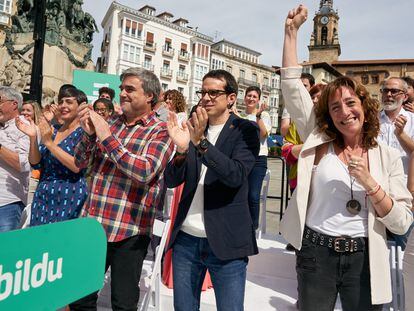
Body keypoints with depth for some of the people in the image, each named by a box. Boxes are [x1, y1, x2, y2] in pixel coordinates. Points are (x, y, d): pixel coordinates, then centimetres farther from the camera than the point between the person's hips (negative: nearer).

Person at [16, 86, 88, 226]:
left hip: (69, 199, -6)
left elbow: (77, 166, -20)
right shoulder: (52, 130, 10)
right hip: (42, 197, 6)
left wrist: (49, 143, -20)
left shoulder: (84, 132, -8)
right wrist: (33, 137, -7)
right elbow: (36, 164, 7)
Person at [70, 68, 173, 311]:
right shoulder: (112, 123, 10)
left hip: (129, 230, -5)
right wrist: (89, 133, -9)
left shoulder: (161, 131, -6)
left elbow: (145, 171, -21)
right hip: (92, 224, 5)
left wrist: (107, 137, -19)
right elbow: (81, 163, 9)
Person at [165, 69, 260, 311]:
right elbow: (171, 181, 2)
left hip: (225, 243, -4)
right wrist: (181, 148, -16)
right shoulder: (193, 128, 8)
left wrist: (201, 142, -28)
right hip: (186, 239, 4)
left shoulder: (245, 130, -4)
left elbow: (237, 175, -19)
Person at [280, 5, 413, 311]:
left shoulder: (388, 156, 0)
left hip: (364, 259, 0)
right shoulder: (319, 141, -1)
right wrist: (292, 30, -5)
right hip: (315, 252, 0)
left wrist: (369, 184, -18)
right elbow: (291, 85, -4)